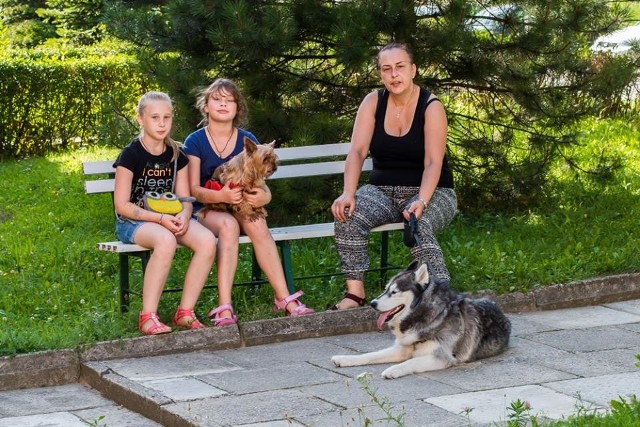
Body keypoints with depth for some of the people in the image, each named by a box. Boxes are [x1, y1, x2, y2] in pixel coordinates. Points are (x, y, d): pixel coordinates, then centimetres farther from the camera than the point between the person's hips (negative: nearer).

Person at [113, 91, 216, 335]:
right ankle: (148, 317, -31)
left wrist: (183, 216, -17)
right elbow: (122, 205, -12)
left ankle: (185, 312, -15)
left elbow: (184, 198, 8)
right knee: (166, 241, -40)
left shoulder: (176, 155, 7)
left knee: (207, 241, -25)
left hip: (169, 217, 5)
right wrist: (160, 219, -22)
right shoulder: (131, 155, -10)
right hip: (133, 221, -5)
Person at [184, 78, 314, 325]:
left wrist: (262, 197, -21)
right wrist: (221, 196, -28)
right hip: (205, 211, -3)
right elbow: (193, 189, -8)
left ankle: (284, 299, -33)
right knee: (228, 224, -37)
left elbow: (261, 186, 5)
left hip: (242, 207, 3)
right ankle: (224, 308, -43)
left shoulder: (247, 140, 7)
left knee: (256, 223, -32)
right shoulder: (195, 142, 0)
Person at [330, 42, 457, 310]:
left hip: (429, 191, -3)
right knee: (349, 217, -27)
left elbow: (433, 163, -19)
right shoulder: (373, 102, 0)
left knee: (418, 227, -36)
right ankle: (355, 293, -23)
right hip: (383, 191, 3)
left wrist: (421, 202, -36)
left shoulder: (431, 107, -10)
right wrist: (348, 193, -26)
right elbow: (357, 152, -9)